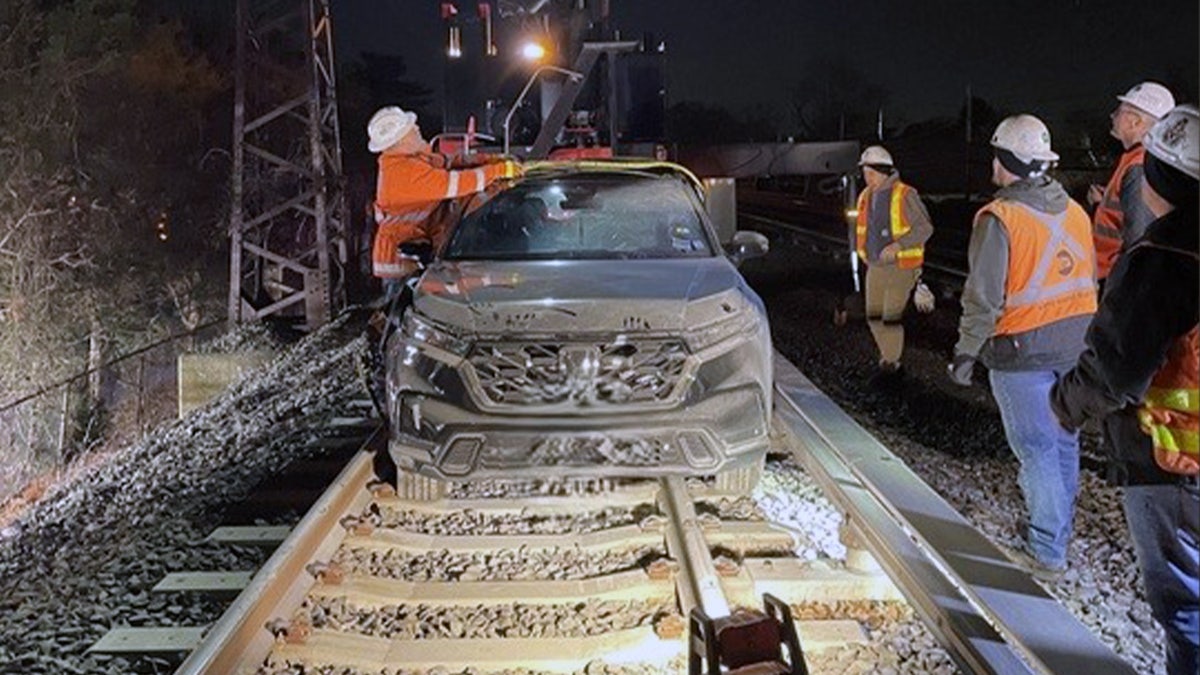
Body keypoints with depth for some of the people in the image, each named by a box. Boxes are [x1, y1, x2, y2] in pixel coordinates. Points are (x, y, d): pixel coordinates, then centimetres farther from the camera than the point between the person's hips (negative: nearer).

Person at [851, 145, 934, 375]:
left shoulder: (905, 195, -14)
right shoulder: (866, 197, 6)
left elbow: (925, 228, -15)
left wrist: (898, 246, -25)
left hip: (901, 267, -6)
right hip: (875, 267, 6)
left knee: (891, 319, -6)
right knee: (874, 317, 11)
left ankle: (892, 361, 13)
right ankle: (887, 354, 32)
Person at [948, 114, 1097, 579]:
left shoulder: (999, 218, -16)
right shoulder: (1075, 212, 6)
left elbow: (984, 296, -17)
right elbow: (1091, 279, 14)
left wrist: (967, 351, -8)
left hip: (1022, 348, -7)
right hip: (1075, 344, 7)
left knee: (1036, 446, 0)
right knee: (1064, 440, 18)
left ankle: (1047, 554, 6)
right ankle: (1058, 527, 35)